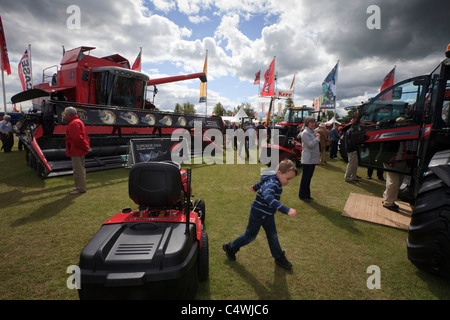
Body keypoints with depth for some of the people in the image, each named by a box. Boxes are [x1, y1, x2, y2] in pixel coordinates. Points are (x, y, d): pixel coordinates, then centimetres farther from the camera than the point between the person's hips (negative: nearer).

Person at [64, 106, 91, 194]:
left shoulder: (73, 123, -16)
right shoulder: (78, 121, 19)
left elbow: (78, 138, -25)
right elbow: (86, 136, 19)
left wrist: (85, 147, -18)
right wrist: (86, 146, 11)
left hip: (76, 151, -11)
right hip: (79, 151, 11)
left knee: (78, 170, -6)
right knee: (80, 169, 16)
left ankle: (81, 188, -1)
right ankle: (81, 187, 26)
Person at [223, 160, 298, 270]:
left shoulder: (274, 181, -3)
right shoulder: (272, 184, -34)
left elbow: (262, 181, 18)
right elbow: (269, 198, -55)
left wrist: (255, 187, 39)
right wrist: (286, 210, -61)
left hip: (268, 215, 8)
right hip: (258, 214, -8)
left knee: (273, 236, 15)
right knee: (250, 236, 10)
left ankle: (279, 258, 34)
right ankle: (230, 247, 32)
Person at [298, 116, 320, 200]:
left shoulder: (313, 132, 16)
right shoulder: (305, 133, -13)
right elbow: (310, 145, -20)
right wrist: (317, 138, -9)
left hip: (313, 159, 9)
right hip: (307, 159, -9)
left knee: (309, 177, 14)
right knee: (305, 178, -1)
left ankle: (307, 194, 24)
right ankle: (302, 195, 10)